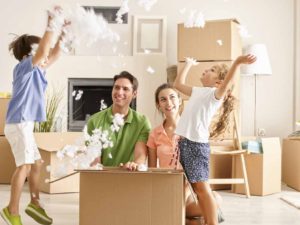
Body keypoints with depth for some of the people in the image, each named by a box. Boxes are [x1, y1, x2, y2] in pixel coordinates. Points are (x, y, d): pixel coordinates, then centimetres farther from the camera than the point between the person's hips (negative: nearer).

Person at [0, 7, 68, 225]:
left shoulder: (36, 70, 15)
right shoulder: (23, 67, -9)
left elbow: (53, 55, 24)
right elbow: (43, 51, -24)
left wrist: (63, 33, 17)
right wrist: (51, 25, -21)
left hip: (24, 124, 10)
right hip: (19, 123, -10)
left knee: (36, 163, 15)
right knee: (25, 165, -14)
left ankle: (34, 203, 24)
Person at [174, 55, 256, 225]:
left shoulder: (216, 94, -3)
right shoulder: (198, 91, 19)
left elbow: (226, 84, -25)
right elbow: (178, 84, 35)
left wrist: (237, 63, -42)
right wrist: (189, 64, 39)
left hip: (197, 144, -8)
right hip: (184, 142, 8)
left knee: (202, 186, -9)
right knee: (196, 187, 10)